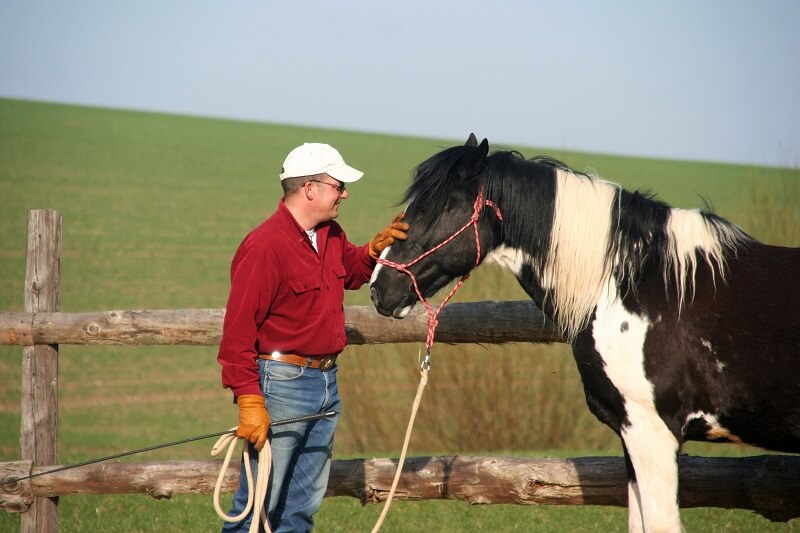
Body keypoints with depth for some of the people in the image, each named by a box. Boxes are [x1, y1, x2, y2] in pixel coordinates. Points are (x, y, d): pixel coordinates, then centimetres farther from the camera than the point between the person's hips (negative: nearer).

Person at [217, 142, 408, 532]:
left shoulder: (331, 236, 8)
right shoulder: (264, 247, -19)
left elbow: (352, 271, 30)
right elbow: (238, 331, -21)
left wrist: (377, 248, 7)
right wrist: (250, 403, -25)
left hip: (326, 382, 9)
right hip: (282, 385, -9)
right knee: (260, 502, -5)